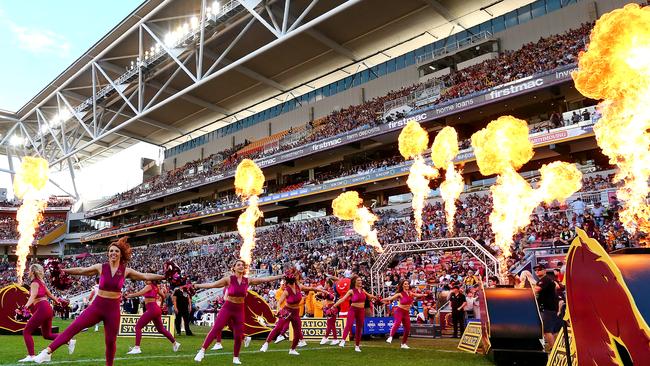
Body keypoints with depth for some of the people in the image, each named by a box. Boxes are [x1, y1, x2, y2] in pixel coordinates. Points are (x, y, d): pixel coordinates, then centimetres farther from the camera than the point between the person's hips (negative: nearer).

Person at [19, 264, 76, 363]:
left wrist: (27, 304, -41)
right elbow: (49, 294, 31)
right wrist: (57, 301, 46)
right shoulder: (41, 282, 20)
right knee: (47, 335, 17)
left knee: (26, 332, -2)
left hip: (42, 309, -9)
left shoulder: (34, 283, -5)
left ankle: (31, 356, -8)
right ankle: (69, 341, 9)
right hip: (48, 309, 9)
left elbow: (33, 295, -24)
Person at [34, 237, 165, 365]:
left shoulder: (126, 271, 0)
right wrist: (63, 270, -1)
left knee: (110, 341, 7)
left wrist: (163, 276, 1)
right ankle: (48, 351, -11)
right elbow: (81, 270, 5)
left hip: (113, 308, 0)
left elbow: (145, 276, 4)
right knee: (74, 327, -15)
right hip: (97, 305, 0)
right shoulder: (101, 267, -1)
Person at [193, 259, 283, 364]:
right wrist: (196, 285, -12)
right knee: (215, 329, -12)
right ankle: (202, 351, -5)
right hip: (227, 308, -2)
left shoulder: (248, 281, 1)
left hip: (239, 309, 2)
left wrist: (282, 276, 0)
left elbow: (265, 279, 1)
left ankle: (235, 358, 22)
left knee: (239, 335, 4)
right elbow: (212, 285, -7)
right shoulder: (229, 279, -7)